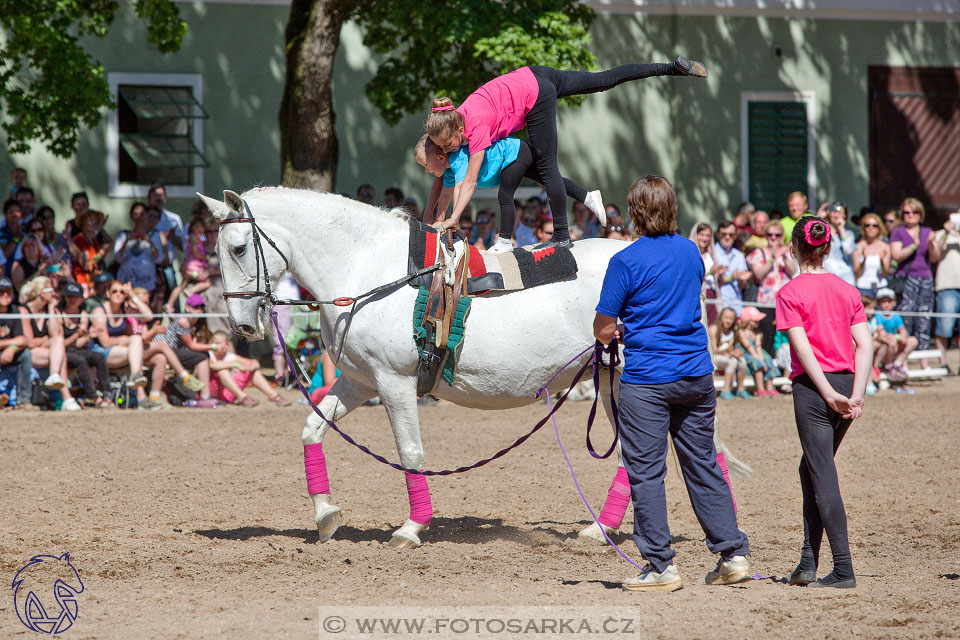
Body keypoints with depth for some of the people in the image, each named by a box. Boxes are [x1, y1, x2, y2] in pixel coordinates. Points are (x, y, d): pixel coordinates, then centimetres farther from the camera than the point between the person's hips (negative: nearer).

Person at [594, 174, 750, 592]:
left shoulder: (626, 262, -11)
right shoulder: (691, 251, 7)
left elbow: (604, 329, -9)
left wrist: (611, 333, 15)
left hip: (647, 380, -6)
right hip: (697, 374, 6)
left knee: (645, 472, 1)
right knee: (703, 465, 13)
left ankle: (661, 566, 0)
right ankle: (733, 554, 13)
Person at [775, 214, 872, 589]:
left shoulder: (790, 293, -5)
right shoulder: (848, 291, 9)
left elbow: (803, 348, -14)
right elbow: (865, 345, 2)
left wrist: (828, 393, -15)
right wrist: (855, 396, -3)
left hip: (813, 387, -6)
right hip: (846, 383, 6)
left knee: (823, 477, -3)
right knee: (811, 469, 18)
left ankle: (844, 569, -9)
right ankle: (808, 564, 15)